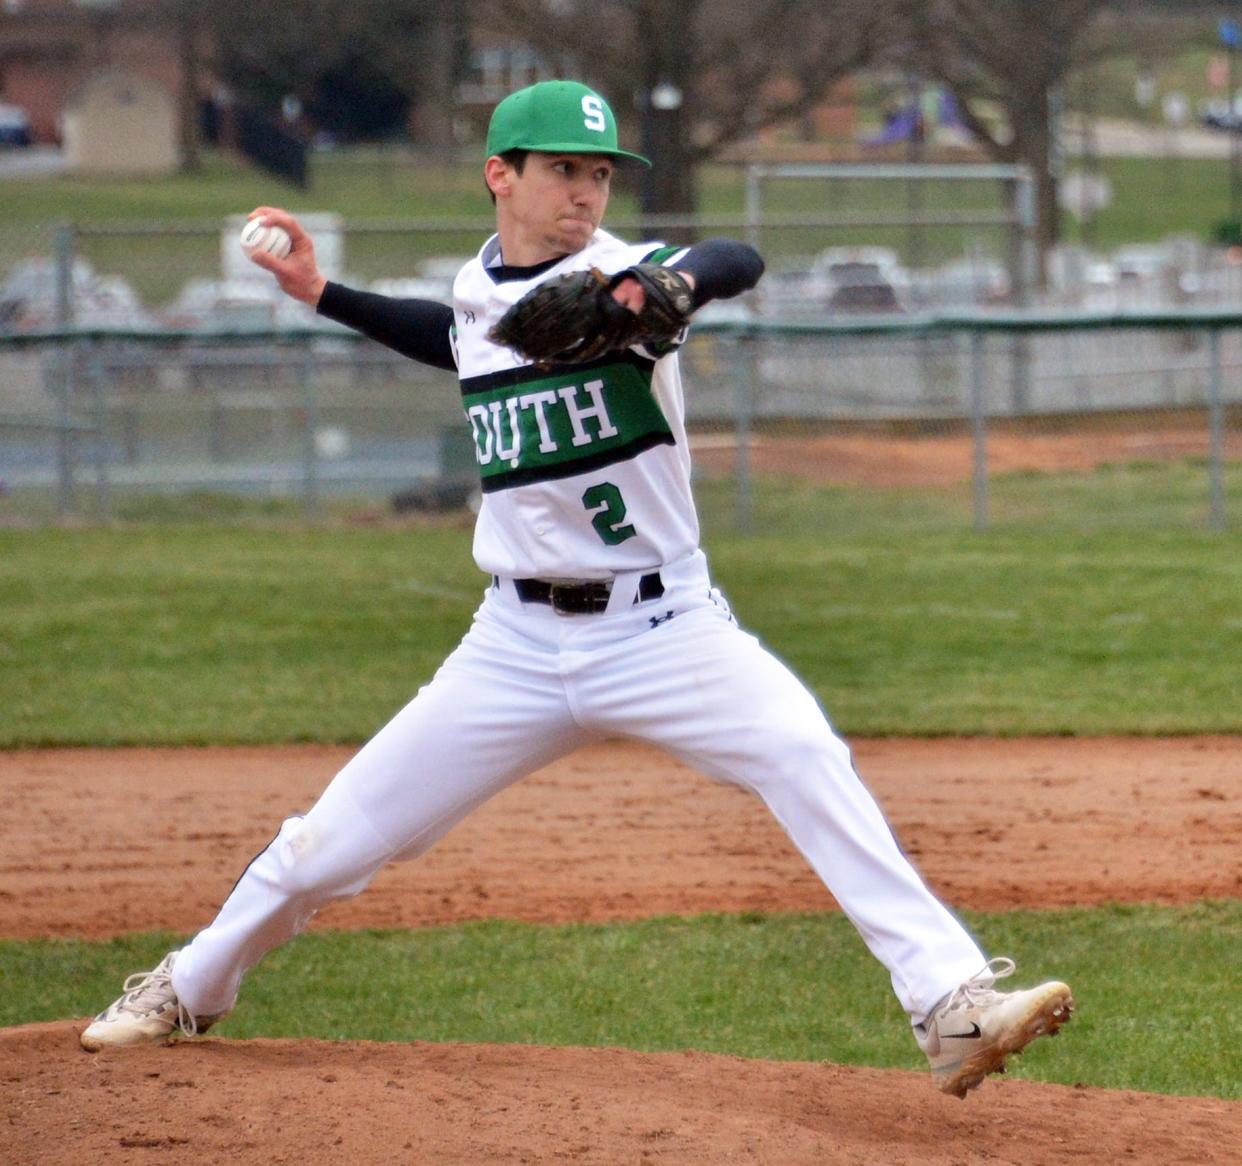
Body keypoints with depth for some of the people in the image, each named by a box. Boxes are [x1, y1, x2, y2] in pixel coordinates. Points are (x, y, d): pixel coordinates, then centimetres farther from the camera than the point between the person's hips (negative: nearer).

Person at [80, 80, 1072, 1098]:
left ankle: (950, 1007, -31)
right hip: (519, 644, 4)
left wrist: (658, 291, -55)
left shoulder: (618, 275, -10)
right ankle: (189, 991, 32)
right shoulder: (477, 290, 7)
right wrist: (321, 294, 27)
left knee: (805, 758, -29)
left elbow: (737, 263, -33)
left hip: (661, 625, -4)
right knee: (333, 842, 6)